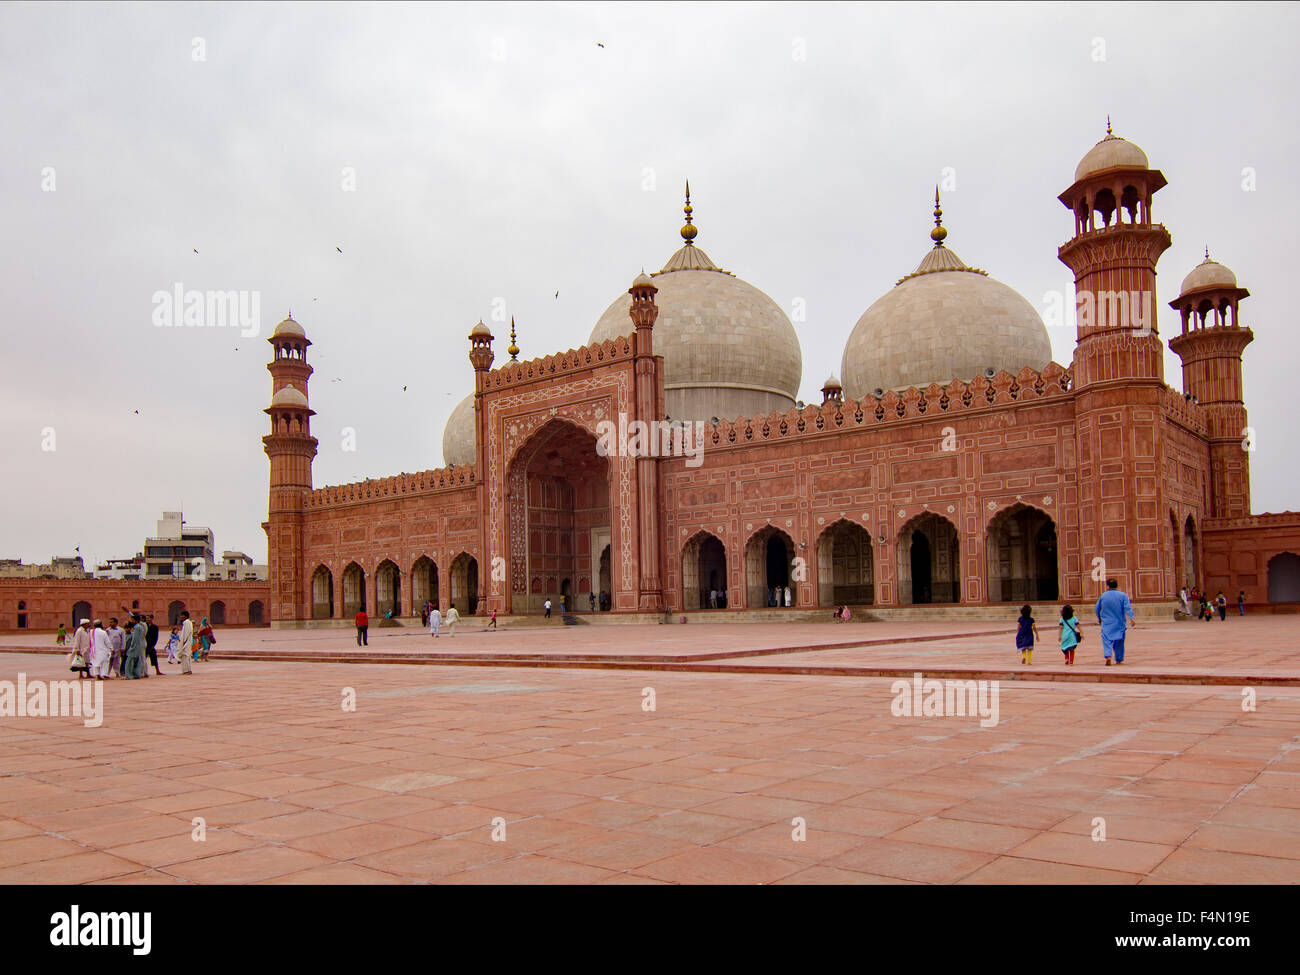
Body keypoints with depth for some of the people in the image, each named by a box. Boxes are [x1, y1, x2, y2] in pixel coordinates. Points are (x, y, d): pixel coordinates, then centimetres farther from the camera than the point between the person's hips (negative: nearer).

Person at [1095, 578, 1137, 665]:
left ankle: (1108, 656, -28)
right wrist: (1132, 618, -19)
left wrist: (1099, 618, 29)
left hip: (1107, 623, -1)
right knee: (1119, 641, 13)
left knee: (1107, 640, -5)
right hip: (1119, 623, 1)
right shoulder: (1123, 595, -1)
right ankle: (1119, 659, 20)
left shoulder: (1103, 596, 3)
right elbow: (1127, 608, -13)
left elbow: (1098, 608, 13)